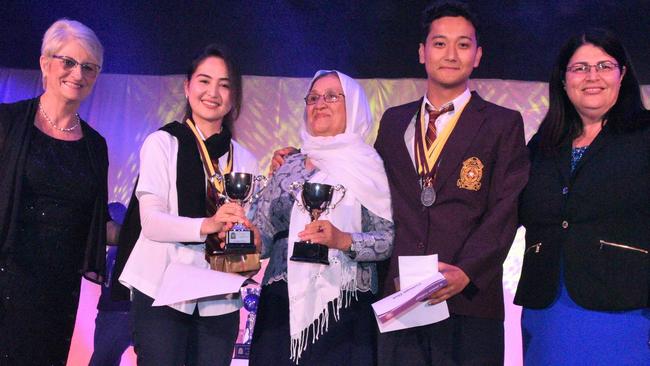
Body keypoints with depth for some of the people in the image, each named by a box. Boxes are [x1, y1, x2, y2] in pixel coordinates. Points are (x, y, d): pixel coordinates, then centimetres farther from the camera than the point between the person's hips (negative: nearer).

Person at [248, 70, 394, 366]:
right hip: (282, 305, 3)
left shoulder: (368, 166, 0)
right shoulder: (290, 166, 10)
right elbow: (263, 235, 9)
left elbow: (391, 239, -7)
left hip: (344, 309, -3)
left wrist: (344, 240, -23)